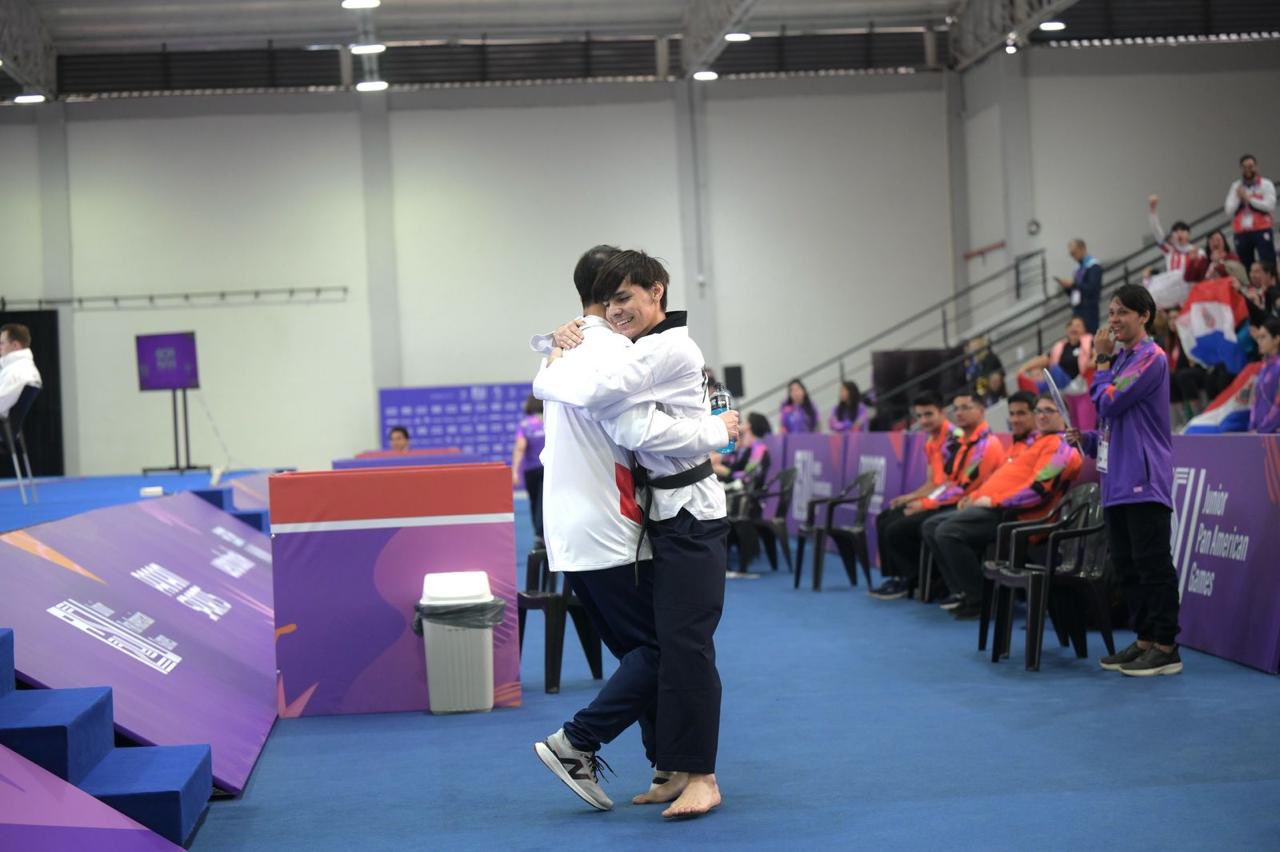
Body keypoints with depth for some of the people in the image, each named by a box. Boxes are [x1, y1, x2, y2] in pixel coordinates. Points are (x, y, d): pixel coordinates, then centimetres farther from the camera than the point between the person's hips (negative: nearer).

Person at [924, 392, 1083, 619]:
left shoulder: (1060, 446, -6)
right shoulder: (1030, 442, 25)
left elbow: (1039, 489, -18)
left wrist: (993, 501, -16)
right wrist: (975, 496, 12)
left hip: (1014, 515, -10)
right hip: (992, 508, 10)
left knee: (948, 531, -26)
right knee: (932, 526, 6)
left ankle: (978, 600, -14)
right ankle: (962, 592, 4)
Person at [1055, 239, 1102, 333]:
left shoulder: (1094, 266, -7)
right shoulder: (1079, 267, 18)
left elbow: (1093, 289, -18)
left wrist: (1073, 284, -15)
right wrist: (1066, 286, 3)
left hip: (1089, 310, -8)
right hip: (1077, 310, 8)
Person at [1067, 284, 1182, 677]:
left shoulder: (1151, 358, -10)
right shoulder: (1121, 359, 18)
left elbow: (1109, 403, -16)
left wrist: (1102, 360, -4)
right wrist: (1086, 439, 8)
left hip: (1144, 482, -9)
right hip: (1116, 482, 9)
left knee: (1153, 566, -5)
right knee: (1127, 567, 12)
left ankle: (1166, 648, 0)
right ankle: (1145, 640, 20)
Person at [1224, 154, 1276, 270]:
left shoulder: (1266, 184, 2)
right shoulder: (1235, 187, 13)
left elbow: (1270, 206, -11)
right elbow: (1229, 211, 6)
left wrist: (1248, 198, -11)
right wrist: (1239, 198, -8)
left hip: (1262, 231, -4)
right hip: (1241, 233, 4)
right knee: (1245, 268, 6)